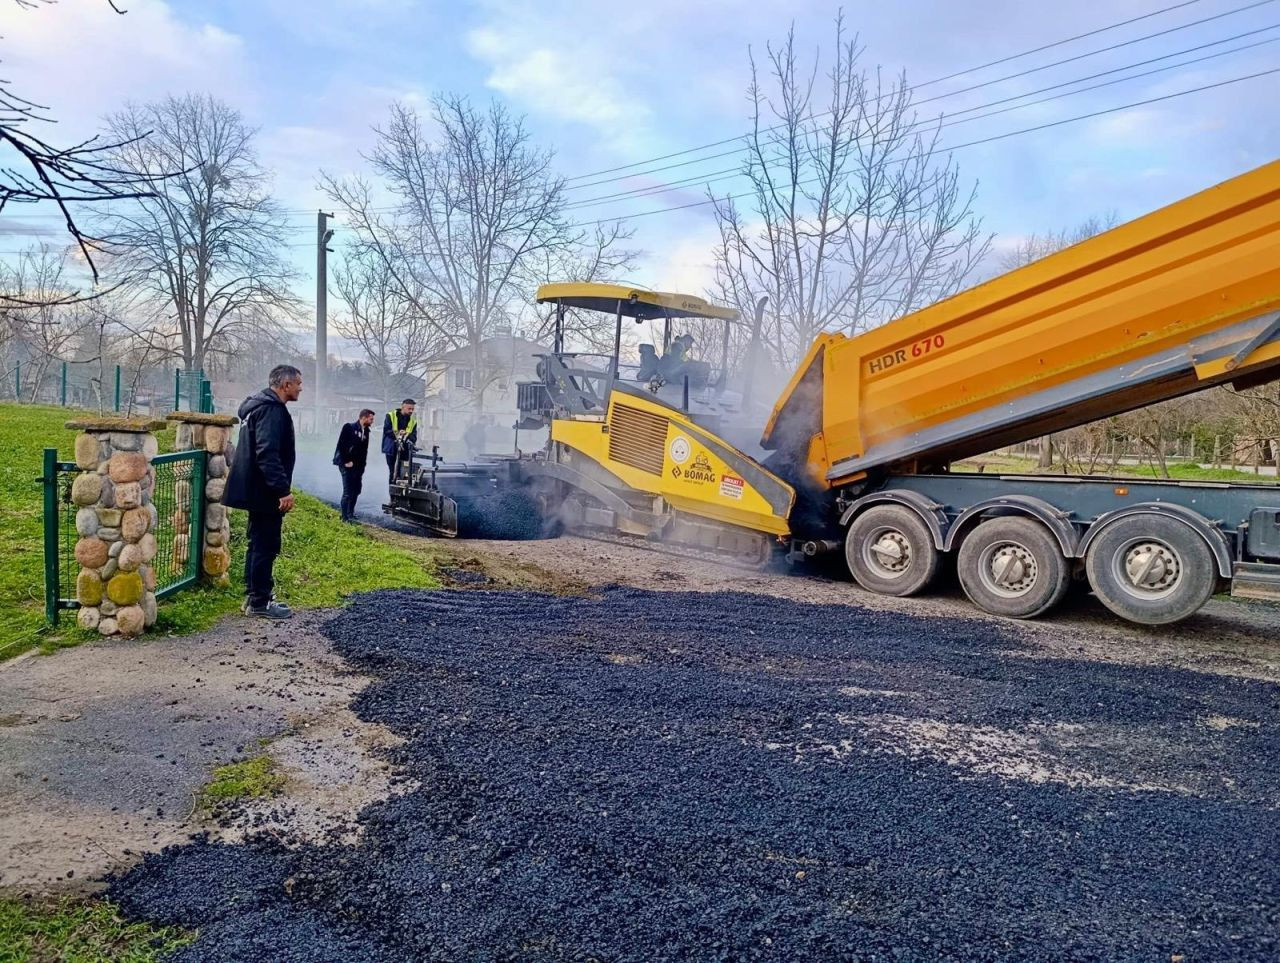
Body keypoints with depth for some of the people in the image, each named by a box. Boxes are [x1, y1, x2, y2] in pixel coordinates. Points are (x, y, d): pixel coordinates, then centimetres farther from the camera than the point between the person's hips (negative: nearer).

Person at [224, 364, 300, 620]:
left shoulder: (259, 405, 16)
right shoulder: (272, 410, -18)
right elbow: (268, 454, -27)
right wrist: (283, 489, -27)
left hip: (256, 490, 11)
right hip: (265, 492, -11)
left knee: (259, 543, 17)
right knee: (266, 545, -3)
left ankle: (254, 596, 26)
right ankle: (260, 602, 3)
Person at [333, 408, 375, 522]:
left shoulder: (366, 431, 12)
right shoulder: (349, 428, -8)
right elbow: (341, 445, -13)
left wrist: (362, 466, 8)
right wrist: (346, 462, -15)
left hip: (358, 466, 7)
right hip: (347, 464, -7)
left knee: (356, 490, 11)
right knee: (348, 491, -8)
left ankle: (350, 513, 24)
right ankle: (345, 517, -2)